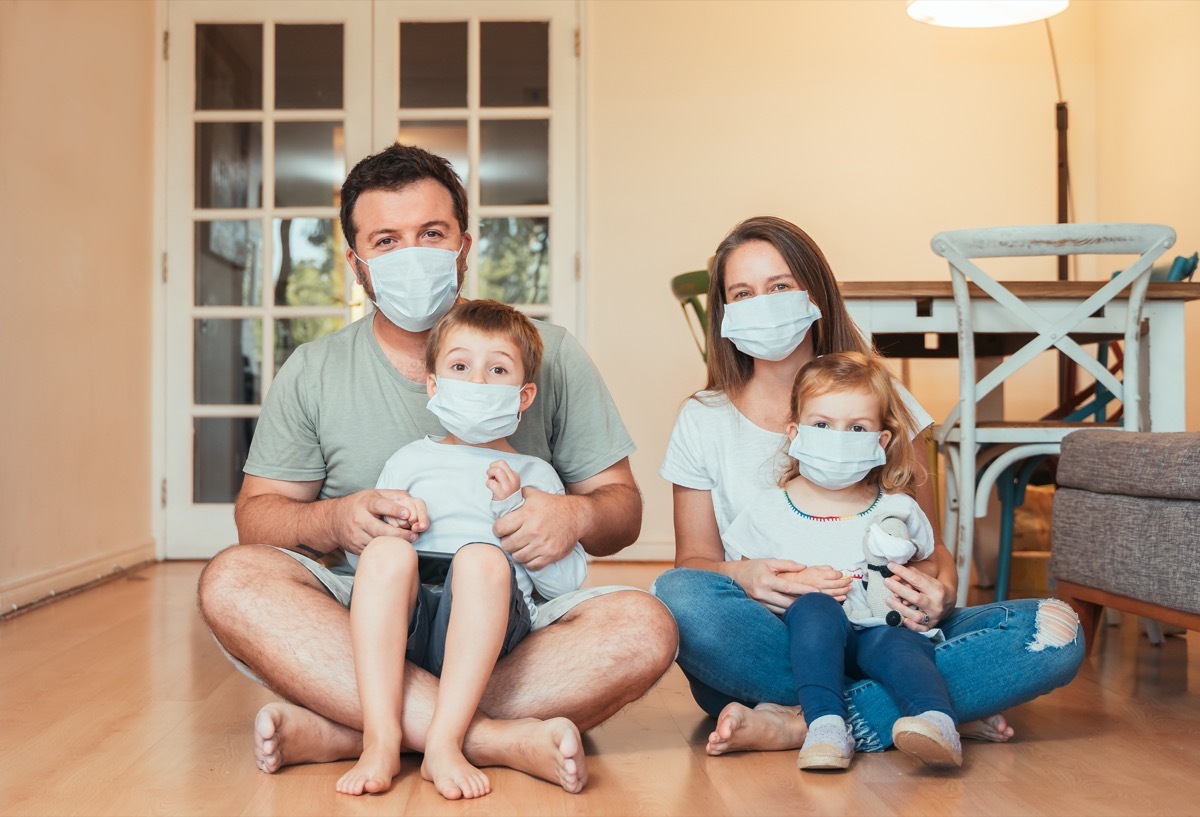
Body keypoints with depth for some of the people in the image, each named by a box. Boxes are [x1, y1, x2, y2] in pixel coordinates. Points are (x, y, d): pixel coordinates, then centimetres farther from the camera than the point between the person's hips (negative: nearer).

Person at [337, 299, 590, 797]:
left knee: (482, 556, -32)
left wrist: (515, 512, 1)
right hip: (406, 623, 2)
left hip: (487, 623, -1)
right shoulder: (409, 461, 25)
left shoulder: (534, 475, 21)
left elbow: (567, 582, 10)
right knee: (386, 552, -29)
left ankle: (444, 743, -37)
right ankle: (380, 742, -36)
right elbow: (355, 556, 21)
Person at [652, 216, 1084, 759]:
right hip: (769, 645, -1)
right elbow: (693, 560, 5)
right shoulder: (704, 420, 5)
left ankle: (797, 725, -28)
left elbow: (929, 544, 7)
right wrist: (742, 576, -19)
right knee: (678, 595, -34)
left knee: (1055, 629, -20)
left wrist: (940, 590, -17)